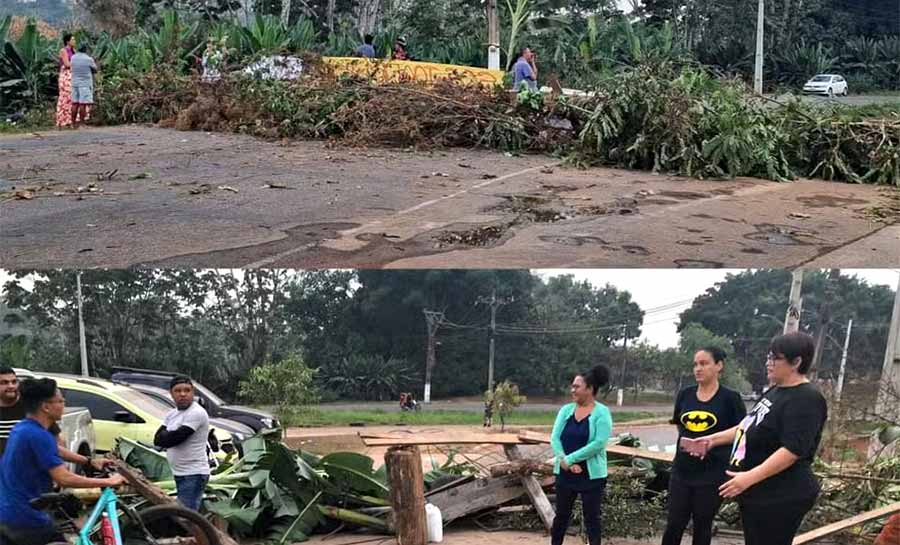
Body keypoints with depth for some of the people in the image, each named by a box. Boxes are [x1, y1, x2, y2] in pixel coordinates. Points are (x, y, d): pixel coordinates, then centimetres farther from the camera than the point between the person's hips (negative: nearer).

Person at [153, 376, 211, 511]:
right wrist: (170, 436, -11)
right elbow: (157, 439, 6)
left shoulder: (196, 413, -16)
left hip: (193, 474, -9)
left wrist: (165, 435, -2)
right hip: (179, 473, 9)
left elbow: (172, 438, -21)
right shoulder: (172, 414, 13)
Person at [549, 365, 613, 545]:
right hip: (565, 473, 4)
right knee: (561, 515, 14)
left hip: (592, 475, -4)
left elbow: (598, 443, -19)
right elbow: (555, 438, -2)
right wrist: (565, 462, -19)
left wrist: (569, 459, -19)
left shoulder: (601, 412, -9)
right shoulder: (566, 409, 4)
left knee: (591, 517, 5)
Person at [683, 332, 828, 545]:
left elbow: (793, 450, -27)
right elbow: (750, 427, 23)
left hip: (780, 497, -10)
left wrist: (750, 477, -32)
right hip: (756, 493, 10)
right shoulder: (776, 391, 12)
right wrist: (713, 439, 16)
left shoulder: (807, 399, -19)